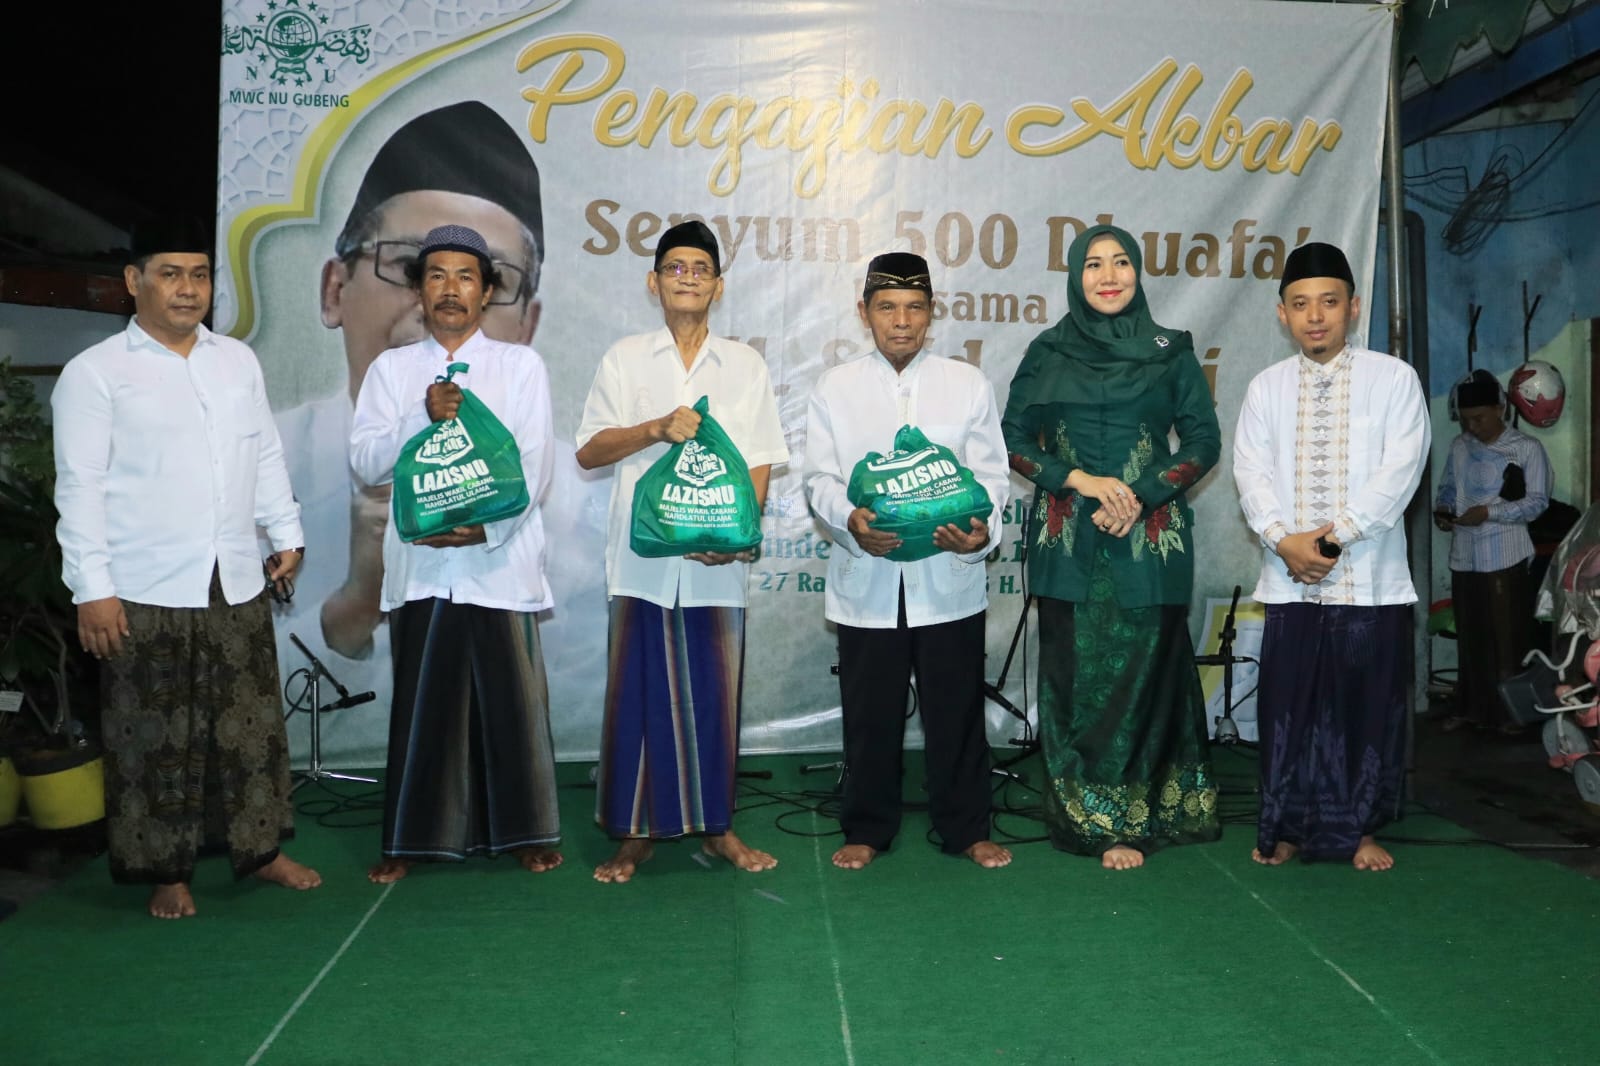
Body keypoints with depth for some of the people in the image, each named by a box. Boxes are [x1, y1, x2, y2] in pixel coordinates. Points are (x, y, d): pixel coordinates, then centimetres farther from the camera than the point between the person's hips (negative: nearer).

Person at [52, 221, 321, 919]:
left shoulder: (238, 361, 11)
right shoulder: (94, 372, -4)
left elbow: (266, 456, 16)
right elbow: (80, 487, -7)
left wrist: (286, 534, 12)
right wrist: (91, 587, -11)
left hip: (236, 584, 5)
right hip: (144, 594, -4)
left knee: (250, 725, 12)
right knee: (154, 738, 5)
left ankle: (259, 848, 26)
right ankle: (166, 872, 19)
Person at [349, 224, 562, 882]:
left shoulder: (521, 365, 8)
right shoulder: (391, 369, 12)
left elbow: (535, 465, -1)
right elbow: (366, 462, 2)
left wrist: (486, 526, -15)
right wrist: (425, 416, -14)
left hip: (500, 561, -1)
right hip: (420, 563, 1)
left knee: (511, 698, 2)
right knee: (422, 701, 5)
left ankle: (525, 830, 16)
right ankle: (416, 838, 17)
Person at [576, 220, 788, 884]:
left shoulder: (746, 366, 11)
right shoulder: (623, 359, 8)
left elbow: (760, 462, 7)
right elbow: (588, 452, 3)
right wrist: (657, 429, -13)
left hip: (717, 562, 1)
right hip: (642, 557, 0)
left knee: (715, 693, 5)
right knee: (639, 691, 3)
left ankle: (715, 825, 19)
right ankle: (635, 832, 15)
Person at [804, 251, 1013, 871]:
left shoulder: (968, 384, 5)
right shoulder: (836, 388, 5)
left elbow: (990, 474, 2)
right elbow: (820, 479, 0)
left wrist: (982, 529, -19)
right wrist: (850, 521, -22)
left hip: (950, 576, 0)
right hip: (866, 578, 0)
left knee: (957, 710, 8)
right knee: (869, 713, 10)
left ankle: (965, 828, 24)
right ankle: (867, 828, 26)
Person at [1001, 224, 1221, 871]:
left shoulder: (1170, 351, 6)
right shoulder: (1048, 352, 7)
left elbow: (1204, 441, 4)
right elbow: (1014, 439, 5)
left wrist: (1141, 496, -10)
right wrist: (1081, 481, -10)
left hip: (1150, 537, 0)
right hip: (1068, 539, 0)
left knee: (1142, 670, 0)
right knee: (1077, 674, 0)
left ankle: (1131, 820, 13)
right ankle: (1087, 815, 11)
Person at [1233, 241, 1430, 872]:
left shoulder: (1394, 379, 0)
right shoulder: (1266, 387, 8)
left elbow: (1400, 469, -9)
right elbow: (1250, 472, 0)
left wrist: (1334, 535, -15)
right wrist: (1283, 540, -14)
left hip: (1371, 577, -2)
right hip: (1289, 580, 2)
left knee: (1367, 706, 5)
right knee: (1287, 705, 5)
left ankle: (1359, 828, 20)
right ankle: (1290, 826, 18)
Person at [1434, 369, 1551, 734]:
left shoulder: (1527, 448, -5)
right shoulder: (1459, 446, 9)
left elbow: (1537, 502, -10)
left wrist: (1489, 512, -21)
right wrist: (1442, 510, -3)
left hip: (1506, 558, -4)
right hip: (1464, 557, 4)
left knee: (1507, 638, 1)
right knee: (1470, 636, 10)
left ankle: (1509, 710, 11)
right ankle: (1470, 707, 20)